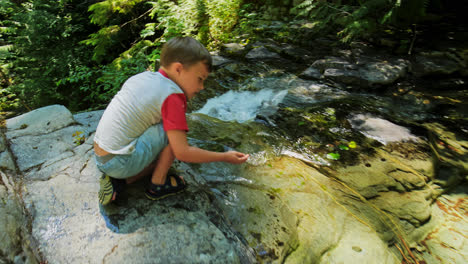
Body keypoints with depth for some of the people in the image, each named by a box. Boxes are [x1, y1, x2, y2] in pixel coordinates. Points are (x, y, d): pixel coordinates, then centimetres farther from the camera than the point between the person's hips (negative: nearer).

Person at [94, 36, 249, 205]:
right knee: (173, 131, -12)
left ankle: (118, 182, 8)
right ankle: (158, 185, 1)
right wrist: (225, 157, -8)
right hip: (120, 163, -9)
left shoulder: (143, 76, 8)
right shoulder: (172, 96, -17)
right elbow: (183, 153, -19)